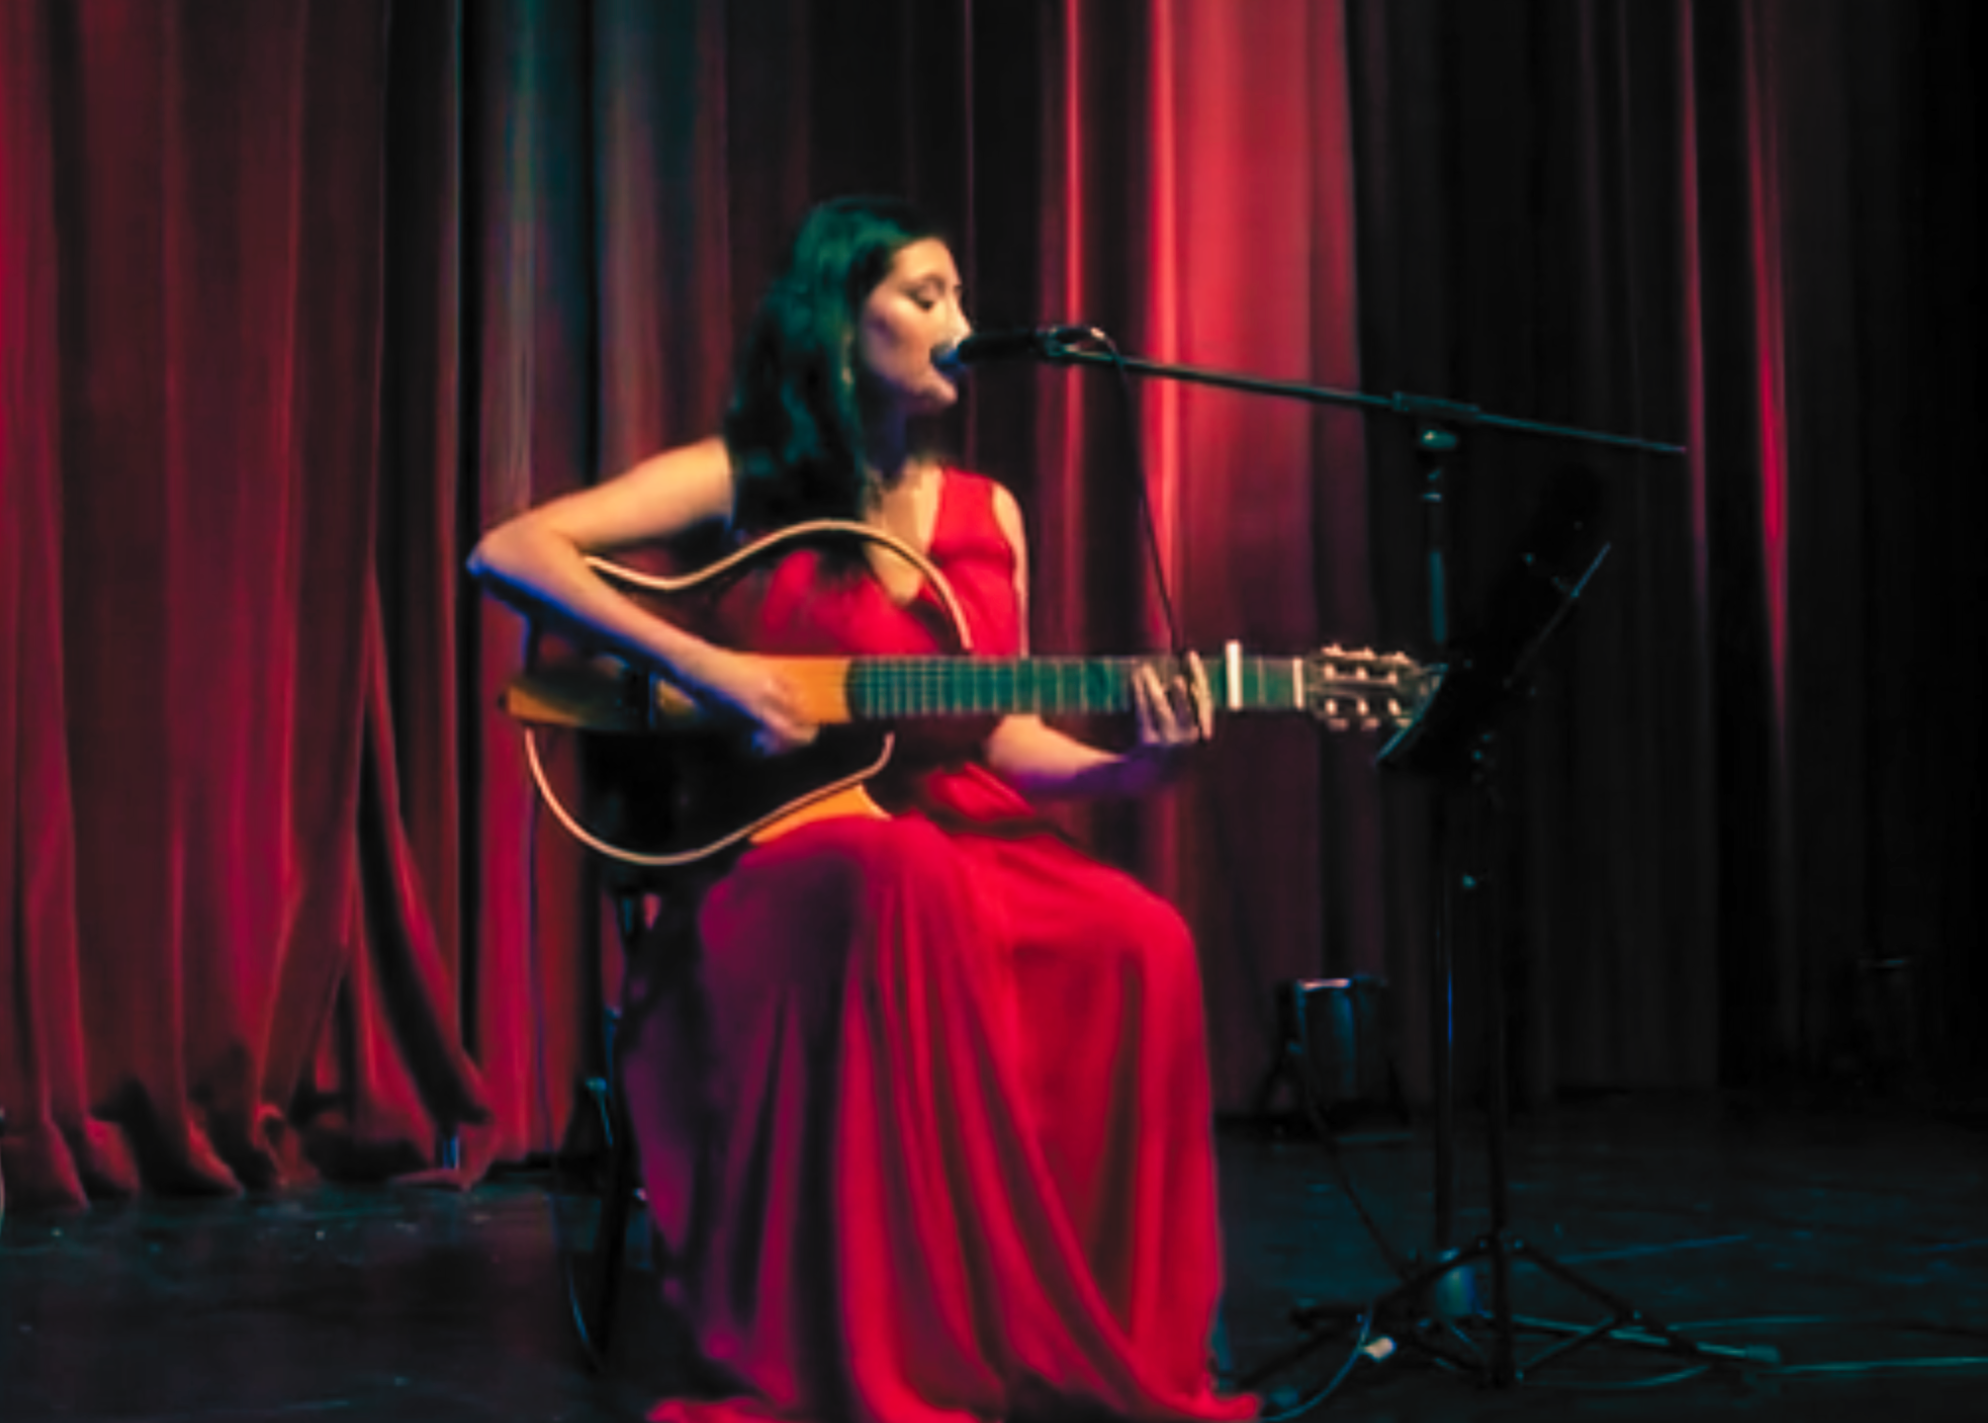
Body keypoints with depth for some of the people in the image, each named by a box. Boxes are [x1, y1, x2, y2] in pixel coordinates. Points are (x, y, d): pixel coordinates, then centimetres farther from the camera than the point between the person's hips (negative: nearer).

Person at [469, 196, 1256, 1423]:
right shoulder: (742, 481, 2)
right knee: (908, 885, -39)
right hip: (776, 836, -4)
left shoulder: (988, 516, 16)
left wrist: (1130, 769, -5)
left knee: (1139, 942, -27)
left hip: (962, 833, 4)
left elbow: (1002, 737, 14)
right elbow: (509, 552, -8)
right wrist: (701, 666, -17)